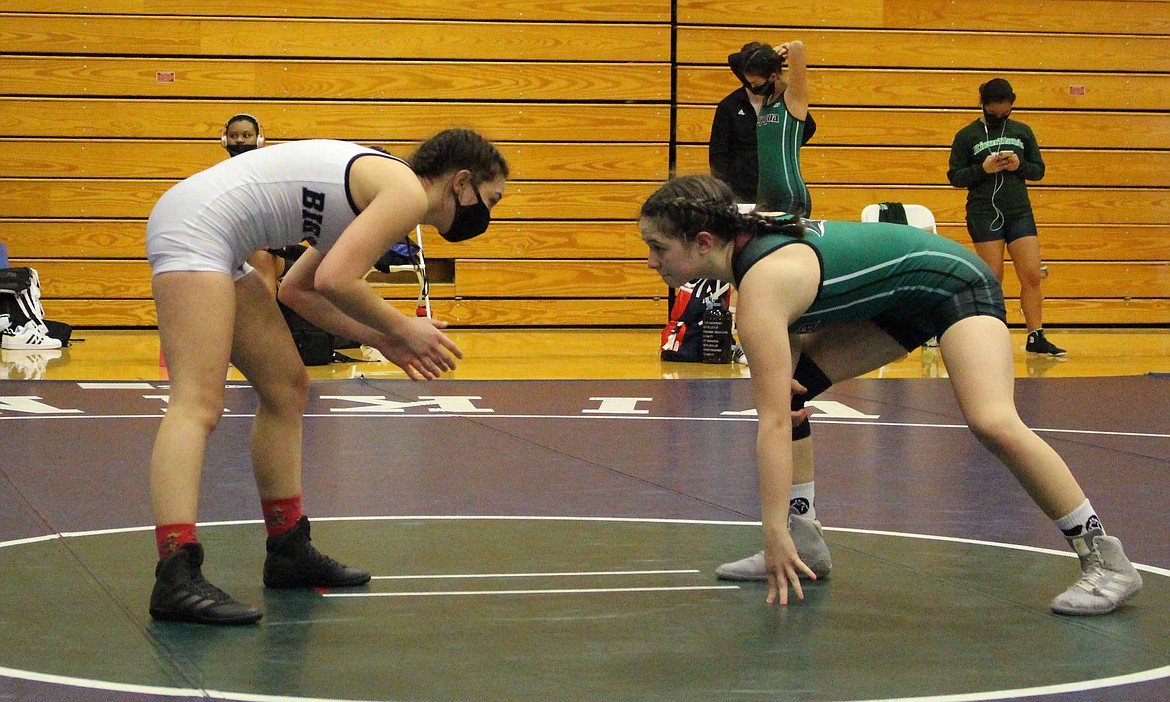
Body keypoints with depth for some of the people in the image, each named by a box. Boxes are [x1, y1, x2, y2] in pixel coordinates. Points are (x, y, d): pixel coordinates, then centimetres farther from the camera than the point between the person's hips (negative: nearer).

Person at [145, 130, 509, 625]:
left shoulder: (379, 189, 21)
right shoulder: (408, 191, -9)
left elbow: (298, 289, 21)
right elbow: (334, 280, -21)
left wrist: (378, 338, 16)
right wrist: (403, 329, -6)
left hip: (210, 240, 11)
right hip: (195, 226, -11)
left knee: (287, 388, 16)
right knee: (198, 404, -21)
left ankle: (288, 550, 24)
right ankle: (176, 576, -31)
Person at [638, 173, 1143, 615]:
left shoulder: (762, 287, -32)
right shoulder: (748, 239, -6)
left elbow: (774, 423, -35)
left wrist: (774, 533, -36)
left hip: (952, 281, -10)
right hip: (897, 303, 10)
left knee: (992, 423, -28)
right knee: (788, 383, 1)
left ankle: (1106, 562, -17)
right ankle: (801, 545, 6)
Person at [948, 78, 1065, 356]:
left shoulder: (1022, 132, 10)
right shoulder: (967, 136, 2)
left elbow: (1039, 170, 12)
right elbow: (955, 176, 0)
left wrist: (1020, 165, -9)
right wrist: (983, 169, -16)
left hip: (1020, 212, 3)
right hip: (984, 215, -3)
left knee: (1032, 276, -2)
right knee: (992, 278, -2)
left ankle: (1036, 337, 4)